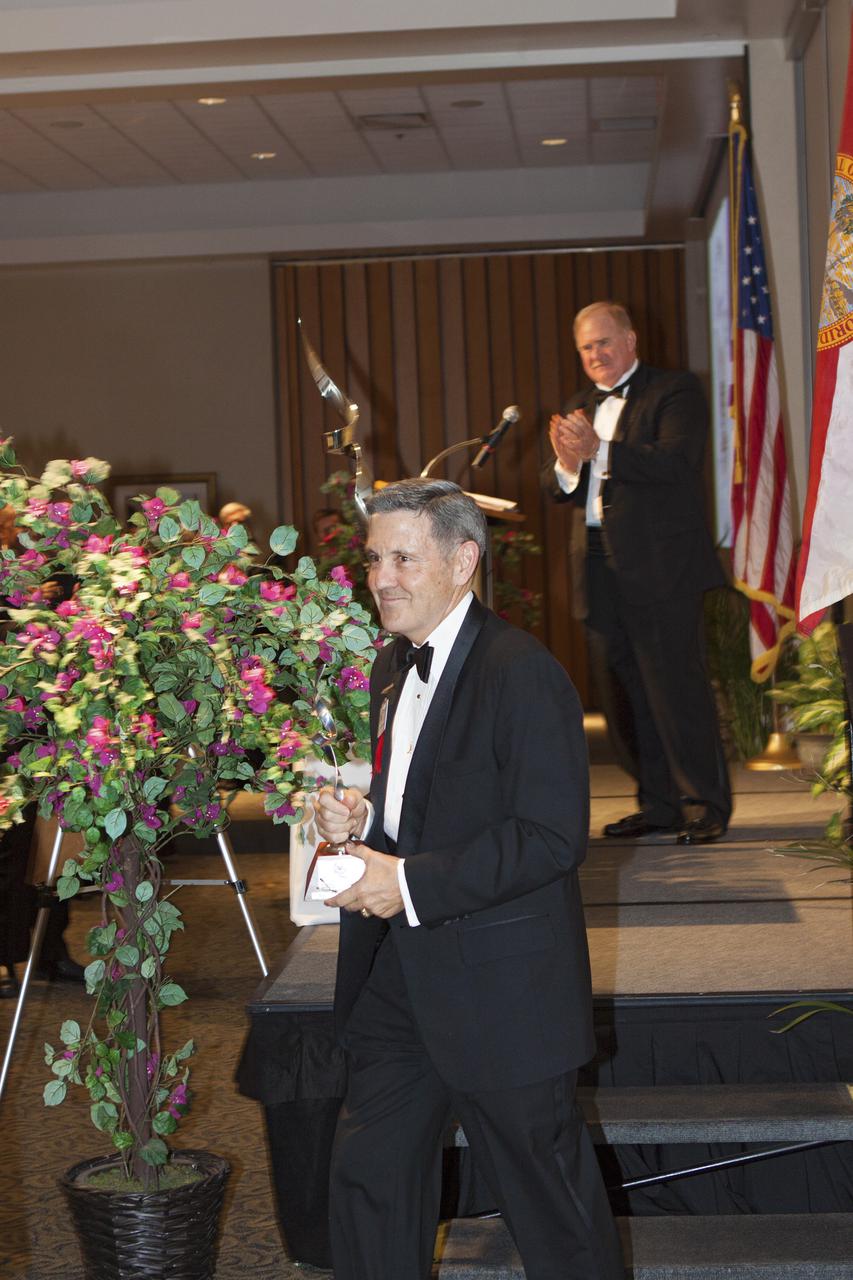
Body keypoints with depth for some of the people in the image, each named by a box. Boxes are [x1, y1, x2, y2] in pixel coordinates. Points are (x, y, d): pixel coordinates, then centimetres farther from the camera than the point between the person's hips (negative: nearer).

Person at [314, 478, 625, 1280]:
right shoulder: (392, 666, 11)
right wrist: (360, 819, 1)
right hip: (398, 975, 8)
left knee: (546, 1193, 6)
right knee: (369, 1176, 15)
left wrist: (412, 883, -24)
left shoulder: (522, 674, -18)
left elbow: (551, 838, -22)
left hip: (499, 989, -8)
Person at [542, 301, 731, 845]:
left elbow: (676, 463, -17)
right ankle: (659, 804, 17)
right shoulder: (579, 410, 20)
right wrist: (566, 464, -10)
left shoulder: (675, 392, -1)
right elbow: (558, 489, 14)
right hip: (601, 571, 7)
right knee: (630, 693, 9)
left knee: (677, 687, -7)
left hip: (660, 568, -7)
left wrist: (599, 451, -24)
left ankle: (706, 806, 0)